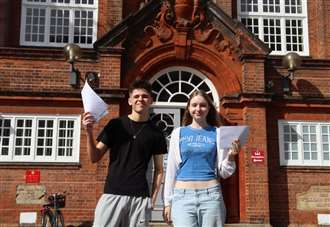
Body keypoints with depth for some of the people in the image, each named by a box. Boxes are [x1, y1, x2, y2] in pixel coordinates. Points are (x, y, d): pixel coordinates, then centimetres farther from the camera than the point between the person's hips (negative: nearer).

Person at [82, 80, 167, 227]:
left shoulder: (155, 133, 7)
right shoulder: (116, 124, 5)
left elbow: (158, 170, 10)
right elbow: (95, 158, 6)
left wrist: (153, 198, 2)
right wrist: (89, 132, -9)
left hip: (140, 198, 1)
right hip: (112, 195, 0)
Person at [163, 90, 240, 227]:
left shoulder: (217, 133, 7)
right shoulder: (178, 133, 8)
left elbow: (223, 172, 7)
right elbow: (171, 169, 9)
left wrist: (230, 157, -12)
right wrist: (167, 201, 7)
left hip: (211, 195, 0)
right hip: (182, 196, 0)